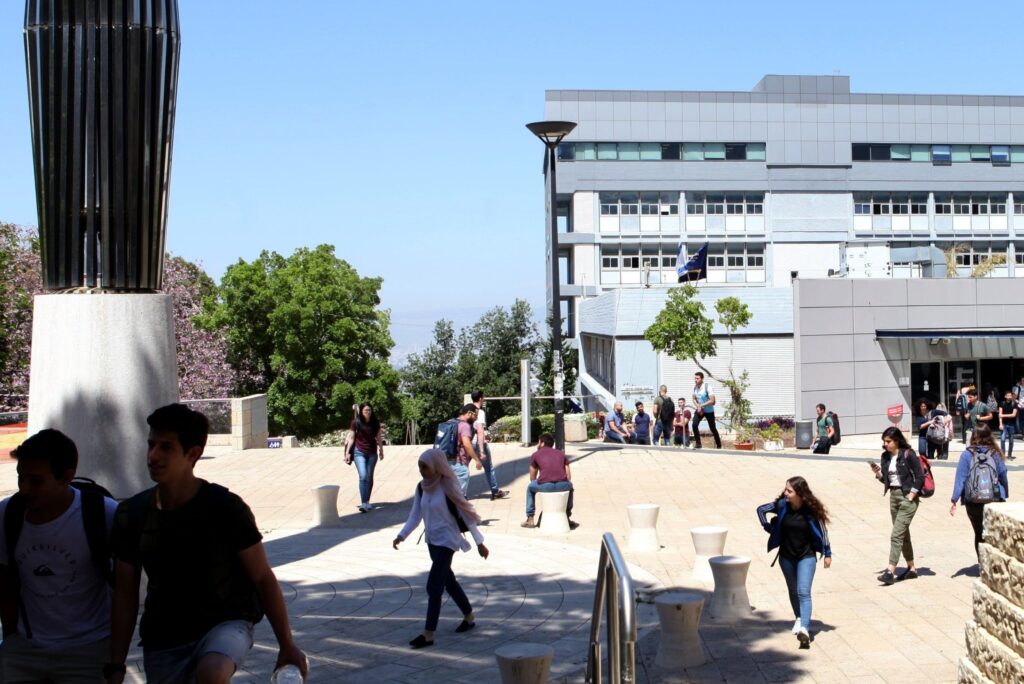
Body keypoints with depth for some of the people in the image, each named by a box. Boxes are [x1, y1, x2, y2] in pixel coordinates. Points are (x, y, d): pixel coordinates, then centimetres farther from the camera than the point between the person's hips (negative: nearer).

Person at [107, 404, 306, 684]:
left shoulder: (226, 509, -15)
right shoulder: (132, 514, -4)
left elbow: (263, 579, -7)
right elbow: (125, 593, 5)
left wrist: (287, 645, -5)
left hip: (226, 622, -4)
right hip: (163, 640, 4)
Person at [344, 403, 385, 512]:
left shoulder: (375, 423, 1)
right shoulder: (356, 423, -7)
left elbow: (379, 438, 10)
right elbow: (351, 438, -2)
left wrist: (381, 451, 14)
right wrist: (347, 452, -4)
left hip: (372, 453, 3)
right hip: (359, 452, -3)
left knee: (369, 477, 7)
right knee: (363, 476, -15)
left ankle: (367, 502, 17)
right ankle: (363, 503, -19)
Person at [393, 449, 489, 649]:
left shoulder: (448, 488, -18)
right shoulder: (422, 487, 1)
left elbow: (466, 514, -14)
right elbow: (415, 515, 7)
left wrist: (479, 542, -11)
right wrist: (401, 536, -4)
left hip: (446, 541, -8)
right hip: (432, 540, 8)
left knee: (434, 586, -11)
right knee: (448, 581, 20)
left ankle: (428, 634, -8)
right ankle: (469, 618, 37)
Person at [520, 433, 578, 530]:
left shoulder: (535, 455, 20)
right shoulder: (561, 454, 26)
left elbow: (532, 478, 25)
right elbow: (568, 476, 22)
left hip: (544, 486, -2)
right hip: (562, 485, 2)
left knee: (530, 487, 32)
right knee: (570, 485, 39)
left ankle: (530, 519, 29)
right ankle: (568, 517, 42)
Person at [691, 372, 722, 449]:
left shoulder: (707, 387, -23)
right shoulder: (694, 387, -6)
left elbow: (712, 401, -26)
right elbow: (694, 399, 6)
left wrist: (701, 405, -27)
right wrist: (698, 406, -13)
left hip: (709, 411, -4)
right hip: (699, 410, 4)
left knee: (712, 428, 7)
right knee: (694, 425, -18)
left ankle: (718, 445, 27)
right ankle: (698, 443, -8)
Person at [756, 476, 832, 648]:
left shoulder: (811, 510, -17)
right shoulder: (782, 505, -10)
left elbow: (822, 529, -6)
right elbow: (761, 509, 5)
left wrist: (827, 553, -2)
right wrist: (769, 528, 0)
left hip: (806, 556, -4)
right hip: (786, 556, 4)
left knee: (803, 592, -16)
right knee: (793, 591, 19)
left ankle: (804, 629, -27)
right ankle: (799, 619, 41)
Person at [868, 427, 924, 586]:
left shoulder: (908, 455, -13)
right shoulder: (886, 456, 6)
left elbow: (920, 477, -12)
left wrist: (911, 495, -14)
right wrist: (878, 473, -8)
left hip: (907, 497, -8)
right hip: (893, 496, 8)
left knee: (896, 535, -12)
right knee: (903, 534, 15)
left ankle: (890, 572, -14)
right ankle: (911, 568, 25)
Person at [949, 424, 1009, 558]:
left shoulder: (967, 454, -4)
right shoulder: (995, 454, -2)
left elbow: (960, 478, -6)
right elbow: (1003, 477, 5)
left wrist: (954, 500, -4)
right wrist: (1005, 495, 20)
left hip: (973, 502, 1)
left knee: (979, 534, 14)